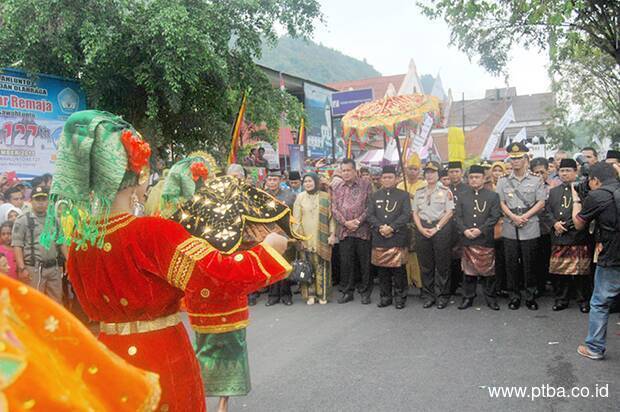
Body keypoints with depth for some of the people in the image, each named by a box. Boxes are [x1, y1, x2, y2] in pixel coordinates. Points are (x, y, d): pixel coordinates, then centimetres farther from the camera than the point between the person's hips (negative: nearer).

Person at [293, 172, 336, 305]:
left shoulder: (325, 197, 5)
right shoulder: (300, 197, 5)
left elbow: (331, 216, 5)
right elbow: (296, 219, 3)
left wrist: (332, 234, -4)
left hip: (322, 238, 0)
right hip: (306, 238, 0)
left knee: (322, 266, 0)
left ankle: (323, 294, 10)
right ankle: (310, 294, 7)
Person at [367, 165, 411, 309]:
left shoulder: (403, 195, 6)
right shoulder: (374, 196, 14)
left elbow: (406, 215, -4)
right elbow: (369, 215, 5)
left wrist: (391, 227, -15)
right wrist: (380, 227, -11)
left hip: (398, 238, -2)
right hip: (379, 239, 3)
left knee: (398, 269, -1)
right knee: (382, 269, 7)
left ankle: (400, 297, 11)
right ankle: (385, 296, 18)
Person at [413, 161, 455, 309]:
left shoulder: (445, 191, 1)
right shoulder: (419, 192, 13)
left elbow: (449, 212, -5)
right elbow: (415, 212, 10)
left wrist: (436, 228, -12)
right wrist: (421, 229, -5)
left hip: (441, 229, -3)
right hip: (423, 229, 4)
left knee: (442, 264, 1)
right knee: (425, 264, 6)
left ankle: (442, 296, 11)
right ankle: (428, 295, 16)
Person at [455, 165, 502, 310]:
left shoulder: (493, 196, 3)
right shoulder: (462, 196, 12)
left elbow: (495, 216, -5)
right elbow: (457, 216, 7)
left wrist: (481, 230, -14)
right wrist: (464, 230, -9)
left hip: (486, 240, -2)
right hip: (467, 239, 2)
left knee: (488, 270, 4)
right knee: (468, 270, 7)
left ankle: (490, 297, 16)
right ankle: (468, 297, 16)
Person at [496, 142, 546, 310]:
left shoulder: (536, 181, 4)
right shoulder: (503, 181, 8)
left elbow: (541, 203, -1)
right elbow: (501, 203, 4)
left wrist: (525, 216, -13)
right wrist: (513, 217, -11)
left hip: (530, 229, -1)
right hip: (509, 229, 1)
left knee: (530, 264, 4)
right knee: (511, 264, 5)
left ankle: (530, 296, 16)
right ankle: (514, 296, 16)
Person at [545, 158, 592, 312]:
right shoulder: (554, 191, 16)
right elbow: (548, 210, 13)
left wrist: (567, 225, -13)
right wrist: (555, 223, -5)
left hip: (578, 237, -5)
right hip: (559, 237, 5)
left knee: (581, 271, 1)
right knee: (561, 270, 9)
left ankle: (584, 301, 15)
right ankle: (562, 299, 20)